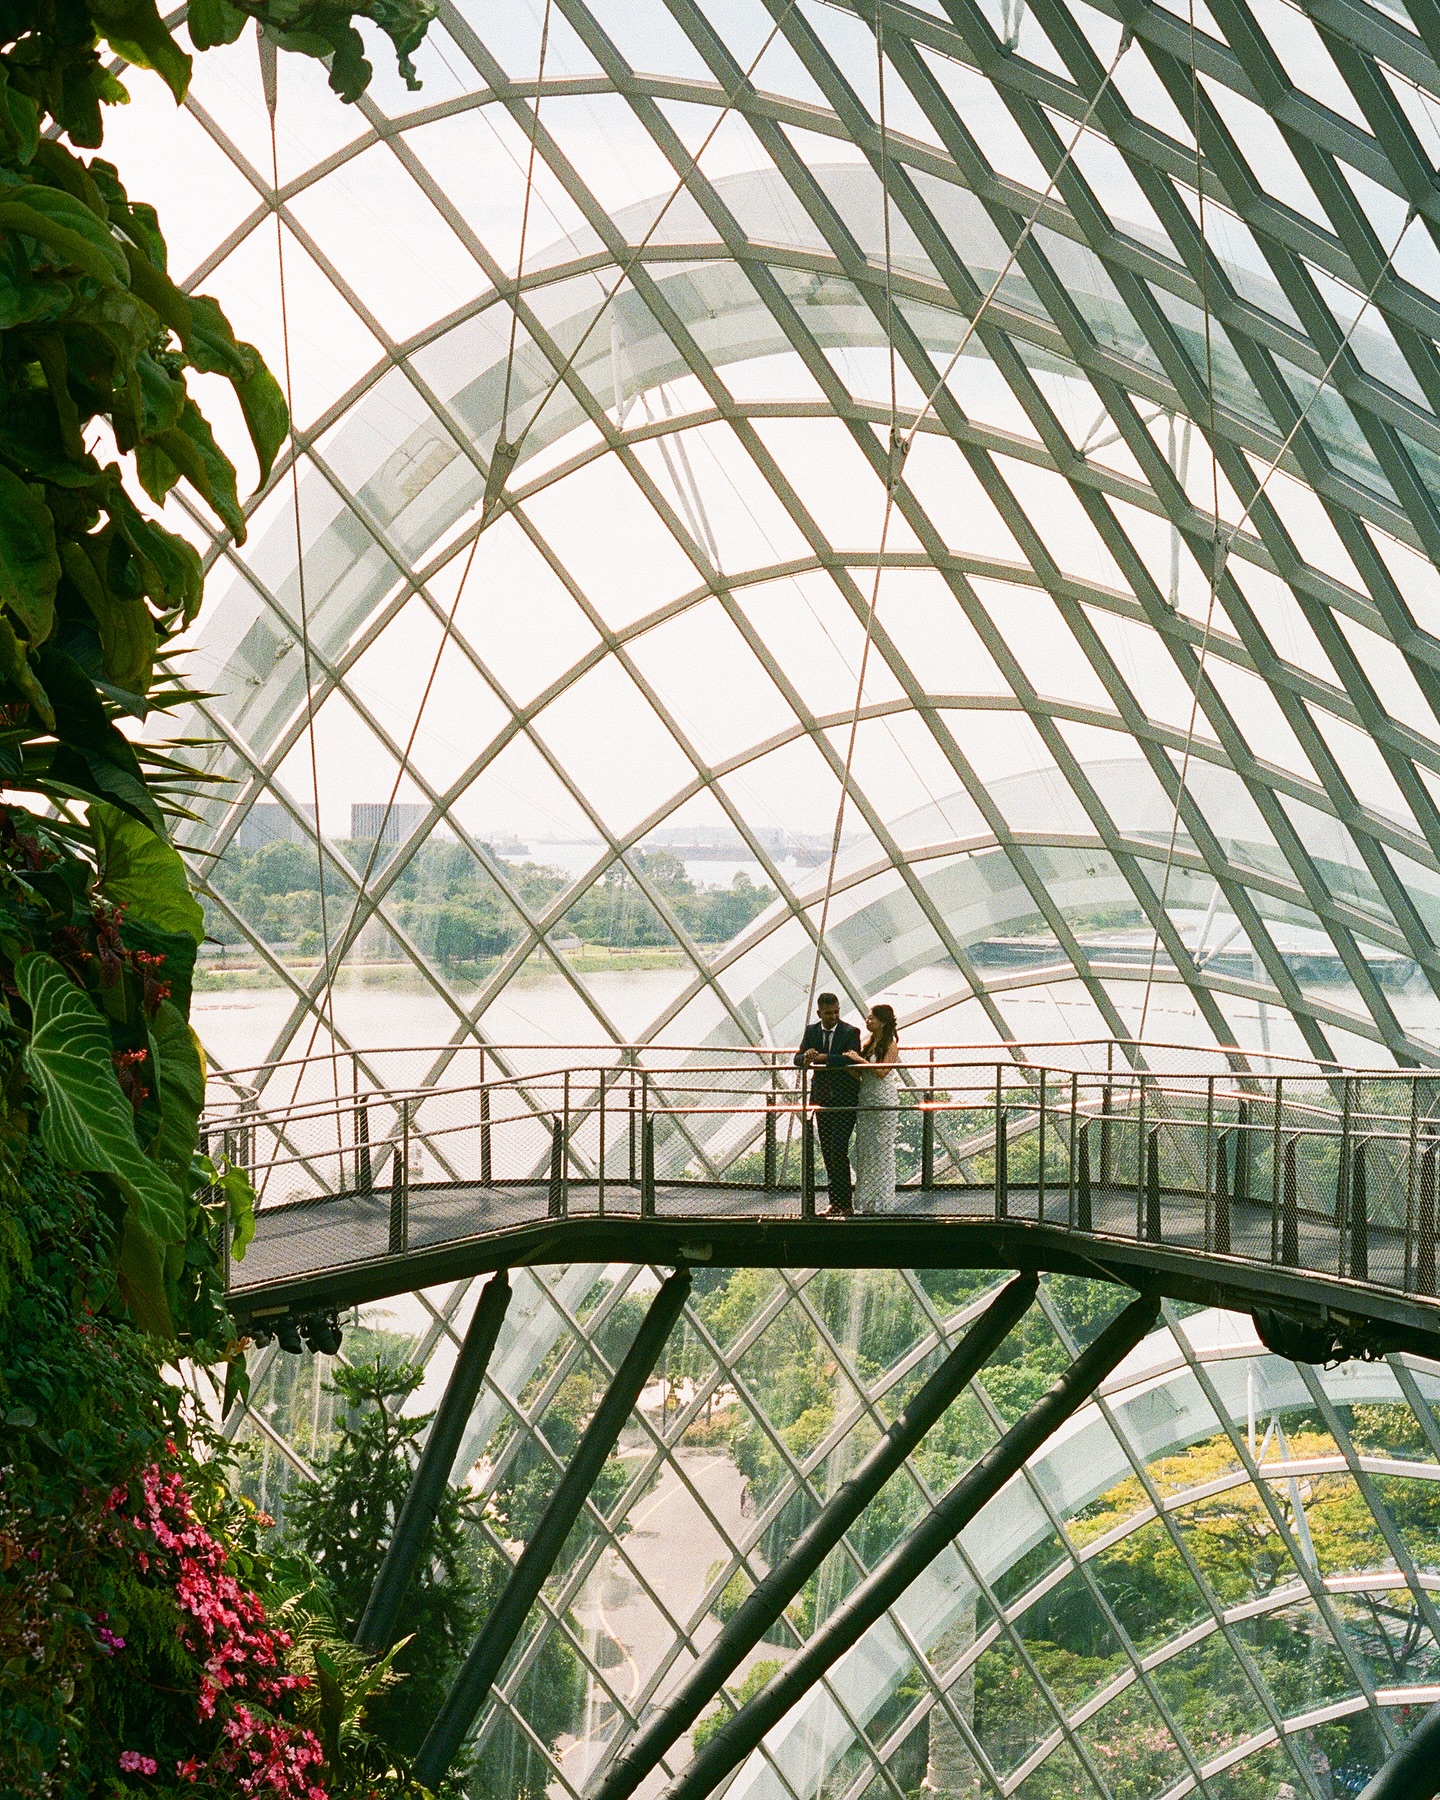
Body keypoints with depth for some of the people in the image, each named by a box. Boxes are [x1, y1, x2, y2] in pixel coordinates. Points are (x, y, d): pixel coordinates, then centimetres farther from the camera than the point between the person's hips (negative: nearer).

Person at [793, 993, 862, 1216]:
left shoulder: (850, 1032, -6)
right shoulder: (811, 1031, 9)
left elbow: (852, 1059, -21)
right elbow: (798, 1059, 4)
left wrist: (822, 1058, -29)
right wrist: (805, 1057, -21)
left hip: (844, 1099, -5)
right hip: (822, 1098, 5)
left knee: (838, 1150, -12)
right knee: (827, 1152, 9)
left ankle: (844, 1203, -7)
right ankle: (835, 1200, 17)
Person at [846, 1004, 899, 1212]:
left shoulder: (891, 1045, -9)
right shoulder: (868, 1043, 12)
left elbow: (882, 1071, -19)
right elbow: (859, 1072, 13)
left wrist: (859, 1059, -19)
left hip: (883, 1101, -7)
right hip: (866, 1099, 7)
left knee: (881, 1148, -1)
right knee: (865, 1147, 8)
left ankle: (881, 1200, 6)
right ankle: (868, 1198, 15)